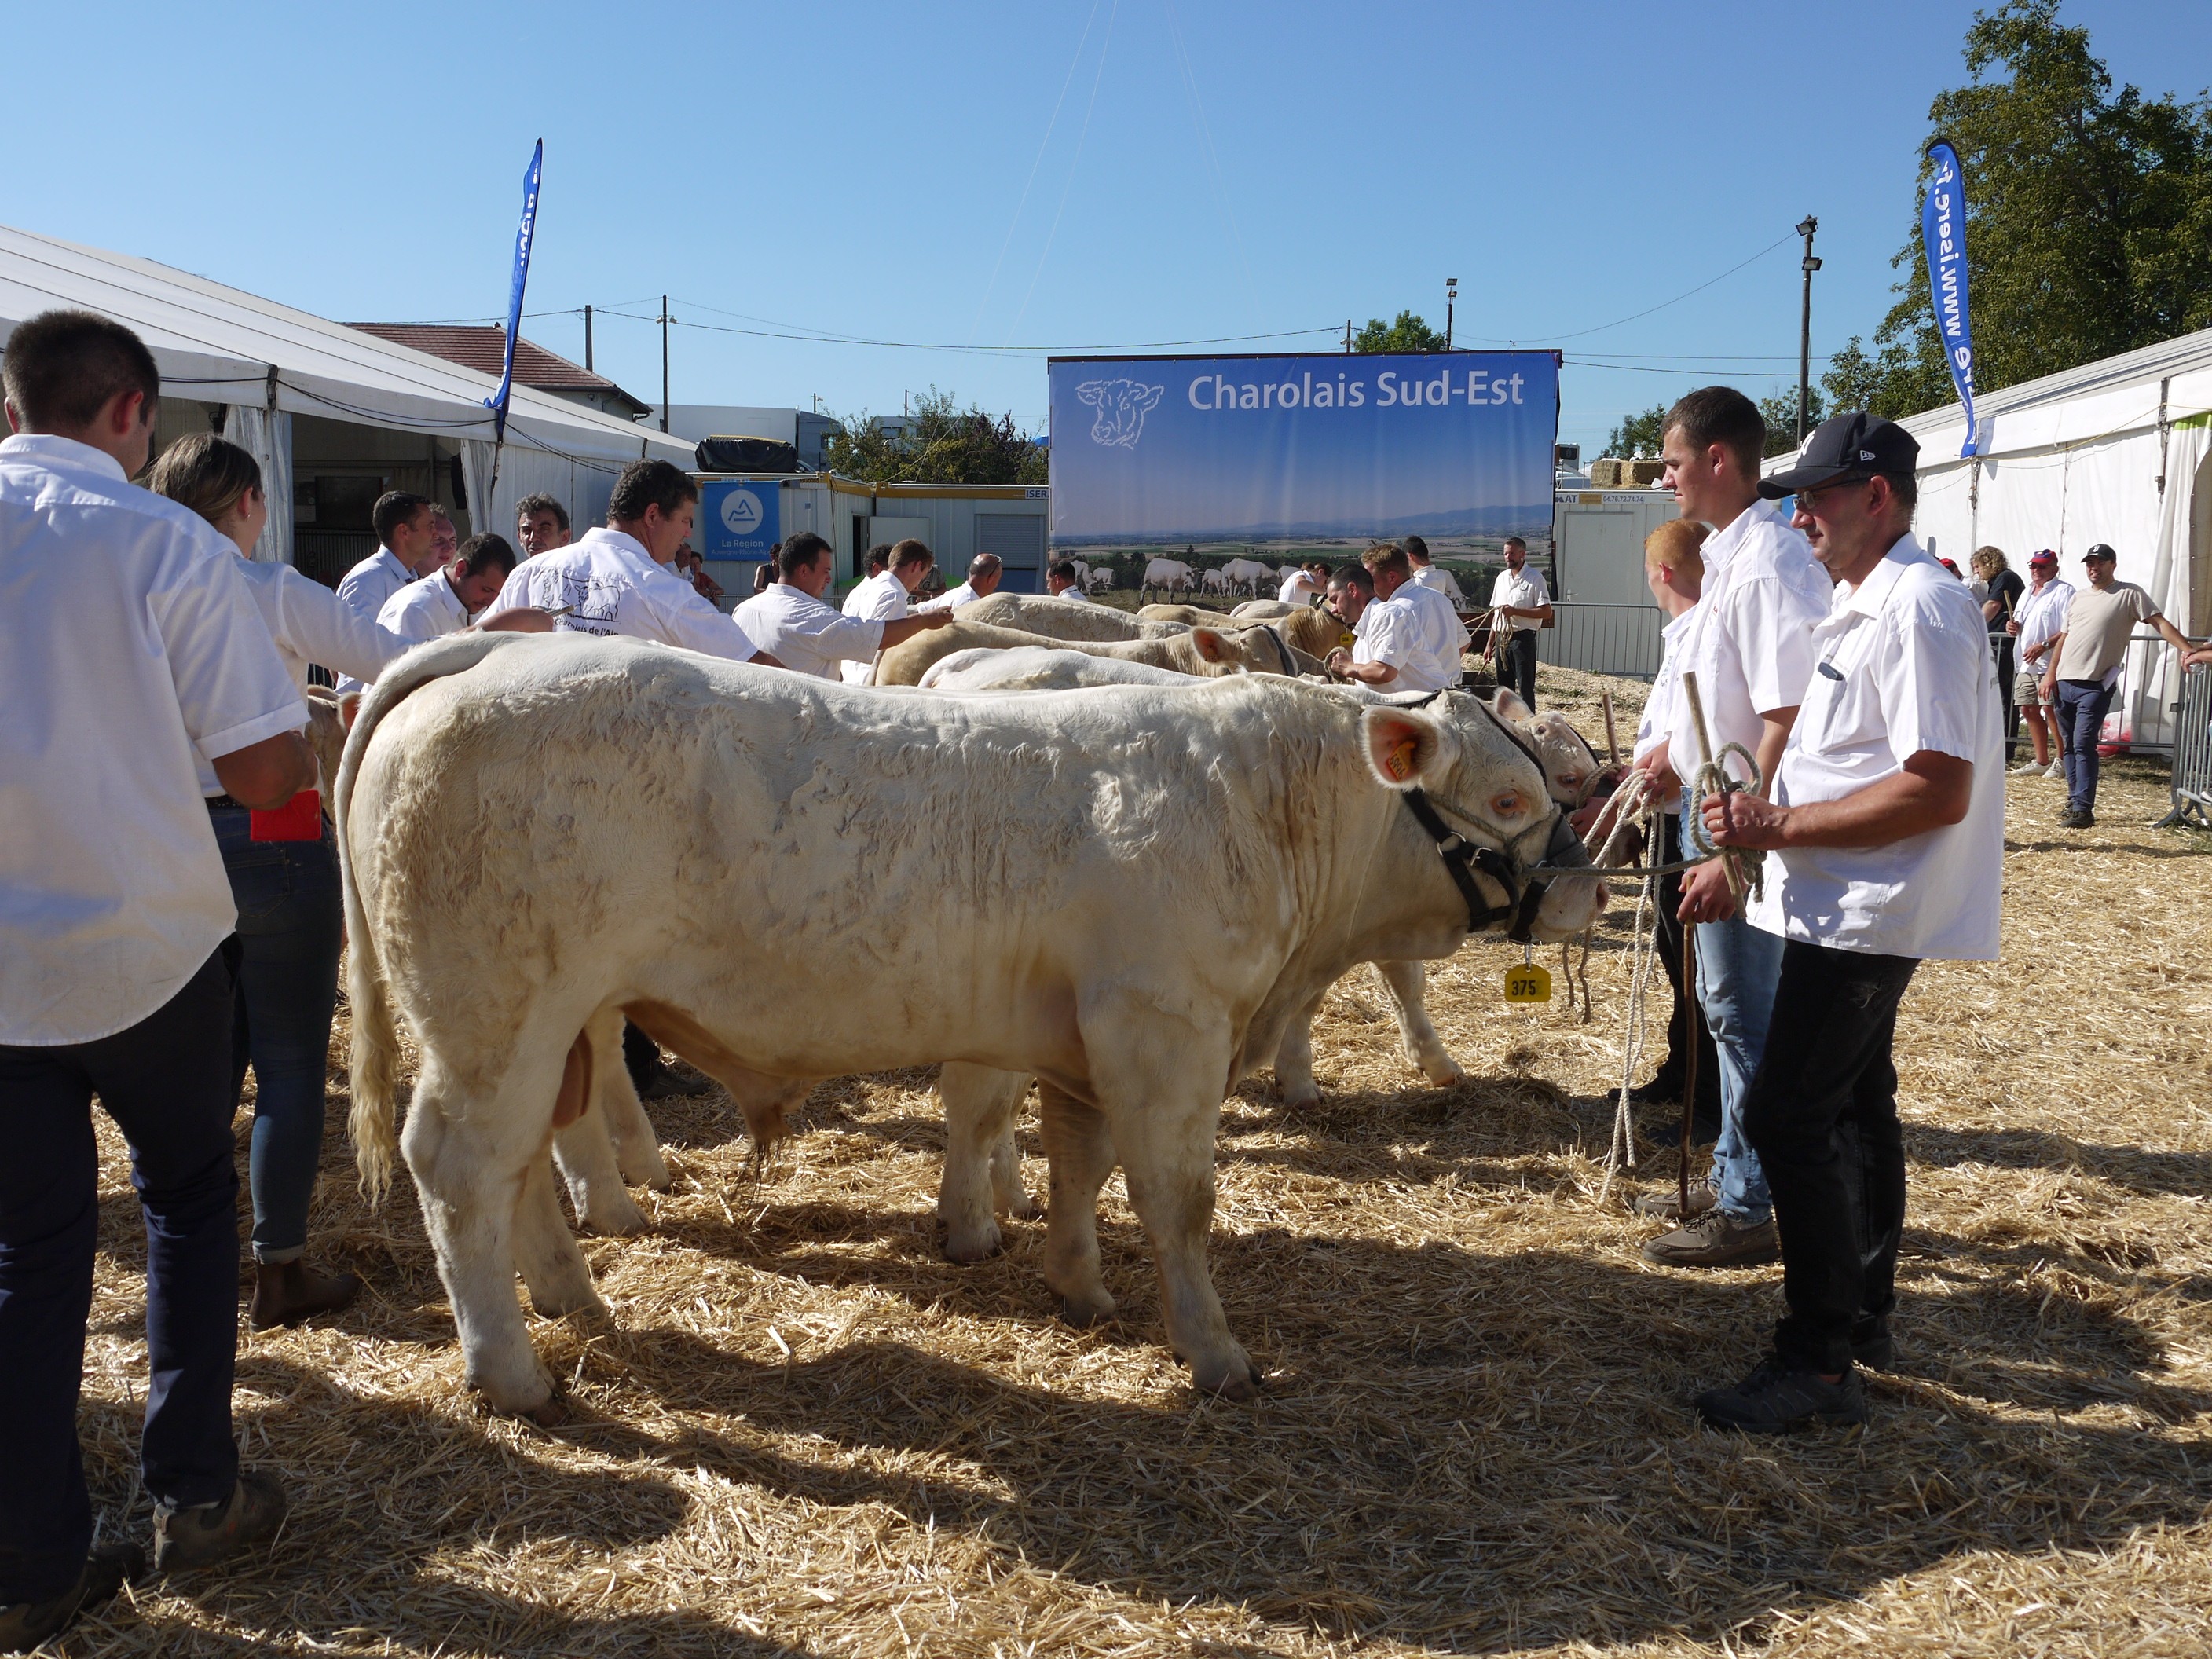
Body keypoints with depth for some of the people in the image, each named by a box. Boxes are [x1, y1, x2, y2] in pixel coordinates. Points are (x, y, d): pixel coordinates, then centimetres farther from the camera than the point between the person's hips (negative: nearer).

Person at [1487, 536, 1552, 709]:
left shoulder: (1535, 578, -6)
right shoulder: (1502, 578, 14)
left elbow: (1546, 612, -13)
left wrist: (1515, 611, -19)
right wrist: (1490, 643, 15)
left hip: (1523, 638, -7)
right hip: (1502, 638, 7)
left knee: (1526, 688, -6)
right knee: (1504, 688, 11)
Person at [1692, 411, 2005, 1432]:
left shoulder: (1921, 610, -19)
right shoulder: (1862, 606, 14)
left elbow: (1938, 791, -26)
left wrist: (1781, 825, -22)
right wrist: (1750, 847, 10)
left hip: (1866, 915, -11)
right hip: (1845, 906, 11)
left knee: (1786, 1115, -10)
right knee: (1853, 1104, 19)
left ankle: (1819, 1362, -2)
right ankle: (1864, 1317, 33)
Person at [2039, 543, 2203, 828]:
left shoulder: (2129, 594, -2)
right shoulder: (2079, 597, 17)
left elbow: (2160, 624, -8)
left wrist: (2187, 651, -20)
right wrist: (2051, 674, 12)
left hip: (2096, 686, -7)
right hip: (2065, 683, 7)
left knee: (2083, 745, -14)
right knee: (2071, 745, 12)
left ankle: (2084, 810, -13)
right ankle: (2074, 801, 22)